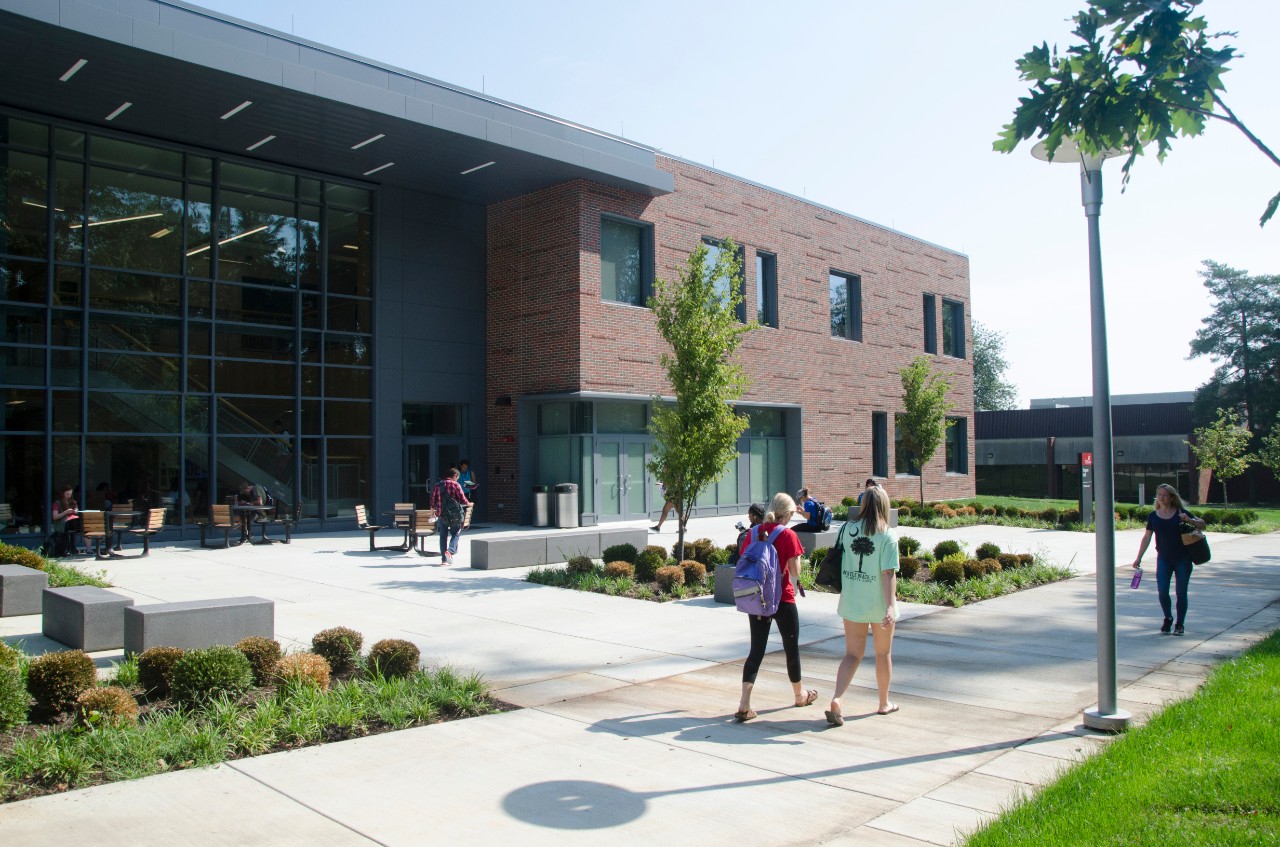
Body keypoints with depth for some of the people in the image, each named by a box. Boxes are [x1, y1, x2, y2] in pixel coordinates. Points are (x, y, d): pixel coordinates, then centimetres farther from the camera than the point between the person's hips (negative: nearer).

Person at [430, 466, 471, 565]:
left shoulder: (437, 485, 7)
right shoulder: (455, 485, -6)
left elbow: (432, 503, 8)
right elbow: (463, 500, -7)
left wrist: (434, 509, 25)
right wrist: (469, 504, 12)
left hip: (441, 515, 4)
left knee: (443, 536, 11)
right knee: (456, 534, 11)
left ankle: (445, 558, 11)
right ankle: (451, 551, -11)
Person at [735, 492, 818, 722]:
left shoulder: (753, 533, 2)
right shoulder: (788, 535, -12)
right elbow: (795, 573, -11)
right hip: (782, 600, -4)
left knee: (756, 650, 6)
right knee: (791, 648, 16)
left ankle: (744, 705, -6)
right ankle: (800, 694, 36)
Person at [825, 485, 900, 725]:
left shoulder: (848, 529, -1)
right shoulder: (888, 536, -12)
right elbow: (888, 573, -19)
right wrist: (891, 606, -21)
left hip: (852, 603, 3)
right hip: (879, 604, -3)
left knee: (852, 654, 8)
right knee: (883, 653, 17)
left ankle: (836, 699, -12)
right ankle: (884, 703, 32)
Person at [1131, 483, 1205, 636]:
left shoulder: (1180, 513, -1)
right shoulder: (1153, 516, 3)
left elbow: (1202, 525, 1)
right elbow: (1146, 538, 8)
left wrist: (1189, 520, -20)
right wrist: (1138, 558, 6)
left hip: (1182, 559, -1)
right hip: (1163, 559, 1)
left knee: (1181, 593, 3)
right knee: (1162, 591, -8)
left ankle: (1179, 624, 18)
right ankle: (1168, 618, 17)